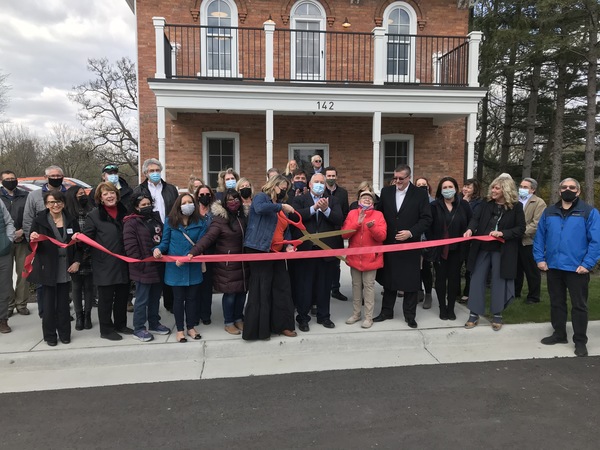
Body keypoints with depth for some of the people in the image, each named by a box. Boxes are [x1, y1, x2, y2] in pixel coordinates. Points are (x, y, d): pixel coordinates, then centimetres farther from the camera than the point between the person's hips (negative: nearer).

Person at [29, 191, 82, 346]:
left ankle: (64, 333, 21)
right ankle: (50, 335, 17)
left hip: (66, 268, 2)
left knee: (63, 302, 10)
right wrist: (33, 239, -24)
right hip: (47, 268, -2)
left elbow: (78, 244, 9)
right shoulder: (39, 221, -1)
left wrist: (77, 261, -4)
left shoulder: (72, 221, 6)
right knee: (49, 302, 4)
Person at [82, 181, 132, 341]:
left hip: (123, 263, 5)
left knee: (122, 296, 15)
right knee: (106, 298, 4)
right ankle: (106, 329, 17)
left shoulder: (124, 212, 10)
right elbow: (86, 237, -7)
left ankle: (120, 324, 30)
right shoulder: (94, 215, -3)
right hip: (105, 265, -5)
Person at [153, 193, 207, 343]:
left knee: (192, 298, 12)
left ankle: (191, 327, 27)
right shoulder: (170, 221, -2)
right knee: (178, 298, 9)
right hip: (175, 267, -1)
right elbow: (165, 242, 0)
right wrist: (158, 249, -21)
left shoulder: (200, 223, -1)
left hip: (193, 267, 1)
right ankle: (180, 329, 22)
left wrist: (187, 257, -21)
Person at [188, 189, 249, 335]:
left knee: (242, 291, 11)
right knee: (230, 293, 2)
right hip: (227, 263, -5)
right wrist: (193, 252, -33)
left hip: (242, 262, 6)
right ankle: (228, 323, 21)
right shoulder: (220, 219, -13)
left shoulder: (242, 216, 6)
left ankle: (238, 319, 31)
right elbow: (208, 238, -22)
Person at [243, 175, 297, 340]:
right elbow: (259, 208, -28)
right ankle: (256, 329, 4)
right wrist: (281, 206, -20)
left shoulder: (281, 206, 21)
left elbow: (285, 230, 20)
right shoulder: (261, 197, -2)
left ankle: (282, 324, 20)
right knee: (260, 290, -5)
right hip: (259, 250, -8)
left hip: (277, 252, 8)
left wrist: (288, 245, 2)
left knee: (282, 287, 9)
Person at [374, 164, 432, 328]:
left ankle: (410, 315, 20)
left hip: (410, 245, -3)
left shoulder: (420, 194, -5)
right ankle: (386, 311, 28)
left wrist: (411, 232, -19)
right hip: (389, 244, 3)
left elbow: (426, 219, -8)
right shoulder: (386, 191, 4)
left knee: (411, 281, 6)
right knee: (388, 279, 14)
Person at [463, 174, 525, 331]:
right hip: (483, 248, 3)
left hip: (502, 250, -3)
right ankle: (474, 314, 13)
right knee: (477, 279, 4)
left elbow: (520, 229, -5)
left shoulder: (516, 206, -4)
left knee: (499, 281, 7)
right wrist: (470, 229, -26)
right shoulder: (486, 204, 4)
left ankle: (497, 315, 23)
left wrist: (503, 233, -19)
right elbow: (476, 218, -6)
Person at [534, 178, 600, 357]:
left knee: (579, 305, 5)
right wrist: (540, 259, 0)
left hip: (577, 268, -4)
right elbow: (539, 237, 9)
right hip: (553, 267, 4)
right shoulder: (549, 212, 8)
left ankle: (580, 341, 17)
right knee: (556, 303, 15)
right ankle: (559, 334, 29)